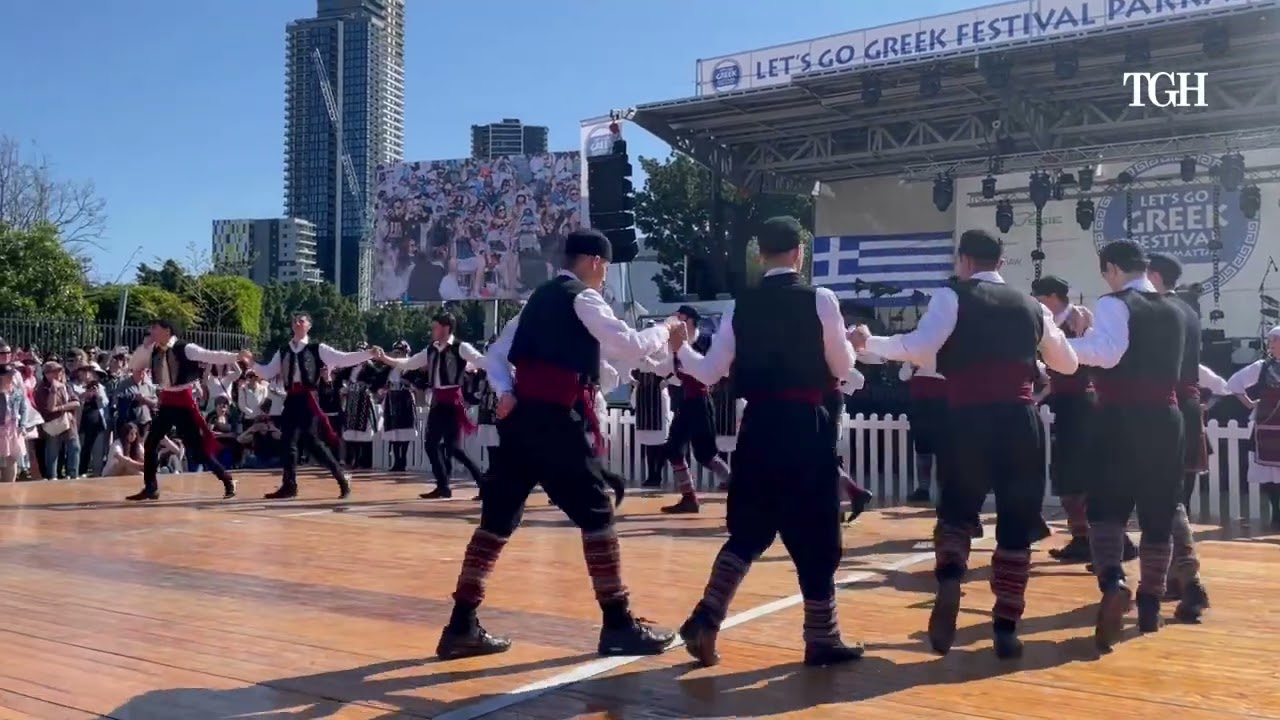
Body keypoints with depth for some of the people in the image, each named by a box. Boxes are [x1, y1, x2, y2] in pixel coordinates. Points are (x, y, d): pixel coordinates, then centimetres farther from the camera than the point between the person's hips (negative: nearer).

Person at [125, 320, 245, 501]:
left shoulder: (185, 348, -13)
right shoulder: (154, 352, 7)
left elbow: (211, 356, -20)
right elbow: (132, 366, 12)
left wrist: (236, 357, -33)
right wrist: (145, 346, -2)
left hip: (184, 401, -7)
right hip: (166, 402, 7)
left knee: (197, 447, -6)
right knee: (150, 443, 5)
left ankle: (227, 481, 7)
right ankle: (150, 488, 17)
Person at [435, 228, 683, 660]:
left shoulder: (539, 299, 22)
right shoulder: (582, 298, -3)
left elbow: (496, 354, 20)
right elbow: (629, 349, -13)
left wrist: (505, 394, 4)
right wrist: (664, 332, 5)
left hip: (521, 416, 8)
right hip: (557, 420, -8)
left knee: (498, 519, 8)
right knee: (596, 515, 0)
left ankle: (461, 626, 9)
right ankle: (618, 625, 3)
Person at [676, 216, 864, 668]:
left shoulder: (740, 308, 3)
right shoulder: (819, 300, -6)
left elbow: (709, 373, 4)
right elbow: (843, 368, 1)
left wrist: (679, 349, 21)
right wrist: (850, 342, 21)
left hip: (758, 427, 4)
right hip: (806, 426, -4)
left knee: (749, 531, 16)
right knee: (815, 536, 7)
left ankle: (707, 618, 6)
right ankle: (821, 638, 16)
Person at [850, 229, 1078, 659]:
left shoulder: (952, 297, 3)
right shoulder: (1031, 306, 16)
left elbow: (920, 349, -14)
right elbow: (1067, 364, 28)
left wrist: (869, 342, -1)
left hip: (970, 420, -2)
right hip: (1021, 420, 2)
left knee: (957, 509, 16)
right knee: (1016, 526, 10)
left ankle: (950, 580, -13)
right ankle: (1006, 628, 12)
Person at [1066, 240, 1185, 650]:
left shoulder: (1114, 304, -6)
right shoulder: (1174, 312, 15)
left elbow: (1106, 353, -22)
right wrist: (1093, 332, 22)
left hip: (1122, 418, -5)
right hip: (1165, 418, 6)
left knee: (1106, 507, 0)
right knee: (1158, 515, 11)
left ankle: (1113, 583, -23)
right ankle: (1150, 605, 19)